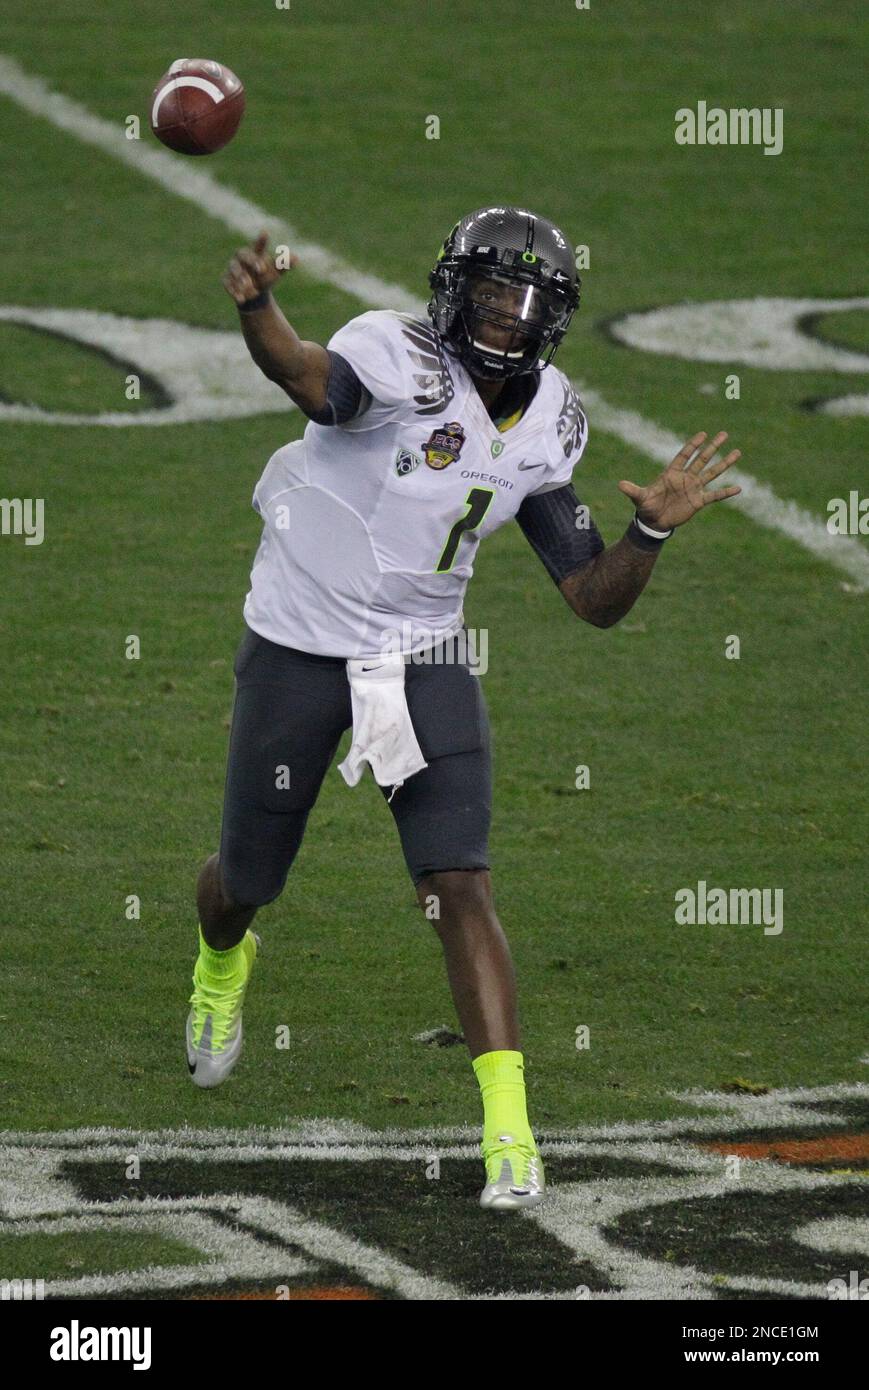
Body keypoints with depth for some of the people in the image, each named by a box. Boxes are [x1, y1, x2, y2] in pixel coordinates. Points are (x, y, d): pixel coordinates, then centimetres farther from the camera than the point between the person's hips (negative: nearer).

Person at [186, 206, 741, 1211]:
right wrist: (255, 310, -68)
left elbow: (595, 601, 3)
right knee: (246, 883, 14)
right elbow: (310, 377, -45)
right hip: (298, 650, -3)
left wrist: (652, 530, -17)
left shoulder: (544, 430, -1)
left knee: (460, 889, -13)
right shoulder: (400, 358, -20)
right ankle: (221, 963, 53)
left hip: (423, 660, 3)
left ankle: (508, 1131, -13)